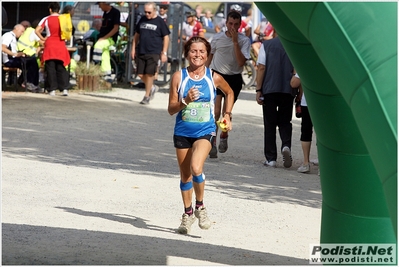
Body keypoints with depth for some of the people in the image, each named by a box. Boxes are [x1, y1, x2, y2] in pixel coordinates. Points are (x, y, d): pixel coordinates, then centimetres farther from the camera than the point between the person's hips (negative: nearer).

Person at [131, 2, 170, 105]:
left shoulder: (160, 22, -2)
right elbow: (136, 35, 20)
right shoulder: (142, 20, 11)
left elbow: (166, 37, -1)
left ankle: (147, 96, 4)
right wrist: (133, 49, 14)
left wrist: (164, 53, -6)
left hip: (153, 53, -5)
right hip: (141, 52, 5)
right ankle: (152, 88, 28)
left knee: (149, 74, -7)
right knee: (140, 74, 3)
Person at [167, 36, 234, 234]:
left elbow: (229, 93, 18)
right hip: (182, 131, 2)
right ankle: (188, 213, 32)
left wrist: (227, 115, 10)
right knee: (185, 175, 12)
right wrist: (185, 101, -20)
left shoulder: (214, 78, -4)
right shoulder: (179, 77, -5)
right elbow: (171, 109, -3)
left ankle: (200, 206, -1)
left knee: (196, 168, -25)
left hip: (205, 131, -2)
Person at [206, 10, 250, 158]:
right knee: (216, 112, -14)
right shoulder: (217, 38, -5)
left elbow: (241, 62, -21)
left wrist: (235, 41, -25)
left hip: (234, 79, 0)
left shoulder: (244, 41, -10)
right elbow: (210, 55, 12)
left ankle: (224, 136, 38)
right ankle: (212, 143, -13)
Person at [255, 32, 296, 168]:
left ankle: (271, 158, 6)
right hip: (288, 90, 1)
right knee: (285, 122, 14)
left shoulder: (266, 45, 2)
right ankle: (286, 145, -14)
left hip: (269, 89, -1)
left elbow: (261, 68, -4)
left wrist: (258, 90, -3)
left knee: (270, 124, 7)